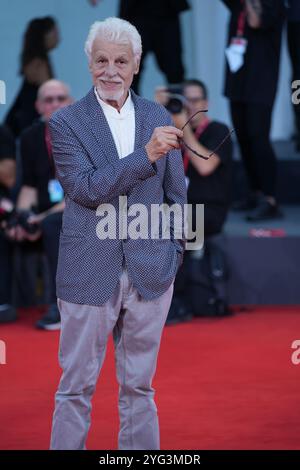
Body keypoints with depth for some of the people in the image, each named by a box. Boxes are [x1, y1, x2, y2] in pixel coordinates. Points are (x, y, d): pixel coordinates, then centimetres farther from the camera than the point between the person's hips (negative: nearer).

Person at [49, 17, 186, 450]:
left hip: (150, 272, 3)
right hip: (90, 273, -3)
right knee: (76, 386, 4)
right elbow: (86, 189, -16)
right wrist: (146, 154, -23)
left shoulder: (159, 118, 6)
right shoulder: (66, 122, -3)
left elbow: (175, 194, 13)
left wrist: (174, 253, 7)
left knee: (139, 384, 11)